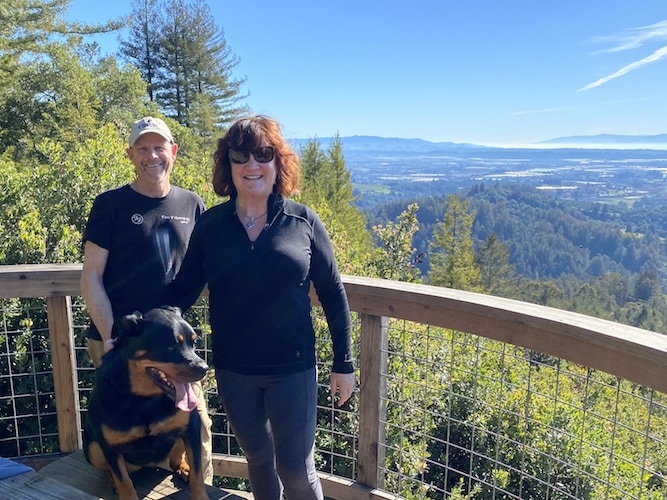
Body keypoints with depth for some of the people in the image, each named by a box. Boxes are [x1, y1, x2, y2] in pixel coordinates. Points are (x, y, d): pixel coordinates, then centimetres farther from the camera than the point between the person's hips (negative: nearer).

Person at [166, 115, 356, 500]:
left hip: (293, 369, -2)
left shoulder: (303, 222, -6)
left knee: (296, 469, 8)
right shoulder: (211, 224, -2)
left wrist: (343, 363, -1)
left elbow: (333, 294, -2)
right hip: (233, 371, 2)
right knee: (258, 458, 21)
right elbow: (184, 290, 0)